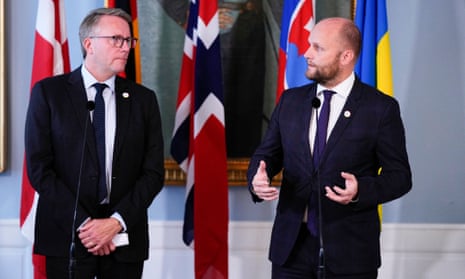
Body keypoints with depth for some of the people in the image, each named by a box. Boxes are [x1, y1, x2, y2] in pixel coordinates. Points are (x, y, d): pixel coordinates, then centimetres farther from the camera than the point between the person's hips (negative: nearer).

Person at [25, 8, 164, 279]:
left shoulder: (143, 99, 7)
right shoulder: (48, 92, 1)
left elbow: (154, 172, 3)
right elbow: (38, 167, -5)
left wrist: (117, 222, -9)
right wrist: (83, 223, -11)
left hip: (125, 239, 2)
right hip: (67, 236, -2)